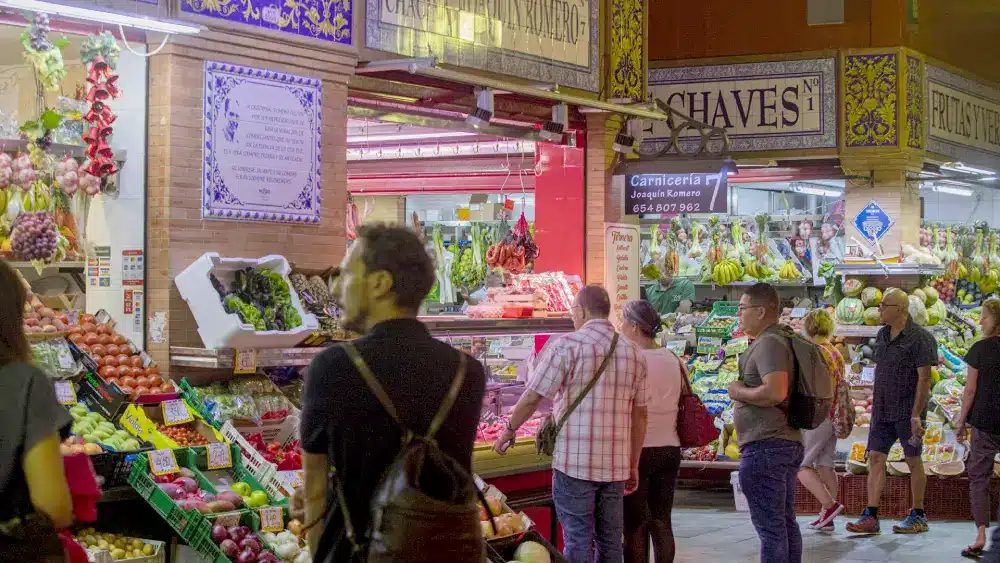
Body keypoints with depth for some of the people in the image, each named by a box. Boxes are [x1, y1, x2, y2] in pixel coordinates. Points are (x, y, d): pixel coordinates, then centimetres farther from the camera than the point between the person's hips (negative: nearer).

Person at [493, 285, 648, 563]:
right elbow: (639, 415, 12)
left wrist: (509, 430, 9)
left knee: (577, 540, 0)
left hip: (575, 463, -5)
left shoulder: (567, 345, -7)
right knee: (610, 540, 12)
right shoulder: (633, 353, 10)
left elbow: (533, 397, -7)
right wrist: (633, 465, 19)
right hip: (616, 464, 5)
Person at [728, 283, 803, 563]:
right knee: (786, 523, 14)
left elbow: (775, 392, -27)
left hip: (765, 446, -11)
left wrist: (739, 392, -13)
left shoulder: (769, 343, -15)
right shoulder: (782, 339, 17)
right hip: (788, 442, 11)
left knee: (770, 527, -8)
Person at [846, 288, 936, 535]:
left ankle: (918, 517, 12)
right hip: (882, 410, 7)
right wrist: (875, 405, 16)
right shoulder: (882, 335, 11)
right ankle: (870, 517, 0)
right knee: (875, 458, 1)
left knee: (913, 460, 2)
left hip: (908, 409, -7)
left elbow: (924, 378, -15)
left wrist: (916, 415, -19)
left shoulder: (919, 337, -12)